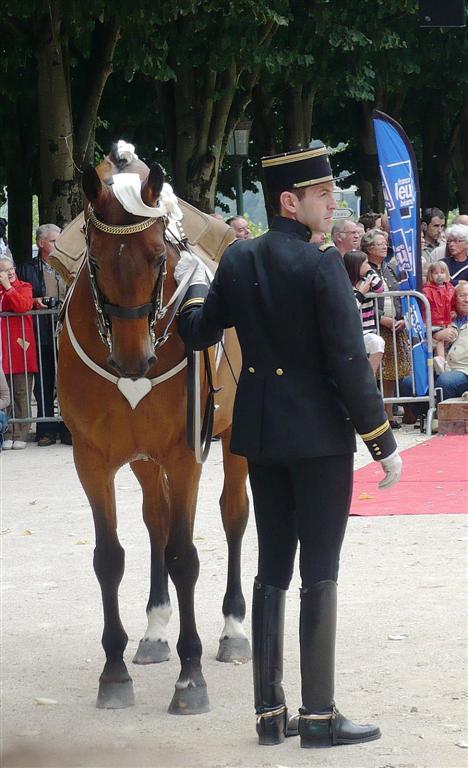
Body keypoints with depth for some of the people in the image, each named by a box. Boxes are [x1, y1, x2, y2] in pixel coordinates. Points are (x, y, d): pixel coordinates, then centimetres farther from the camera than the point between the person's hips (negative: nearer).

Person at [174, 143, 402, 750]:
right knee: (320, 573, 1)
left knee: (272, 569, 12)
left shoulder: (238, 260, 2)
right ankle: (318, 715, 3)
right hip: (320, 434, -6)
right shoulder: (322, 264, -16)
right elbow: (349, 362, -18)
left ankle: (270, 711, 15)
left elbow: (198, 334, 11)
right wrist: (383, 442, -11)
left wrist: (194, 287, 32)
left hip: (261, 435, 6)